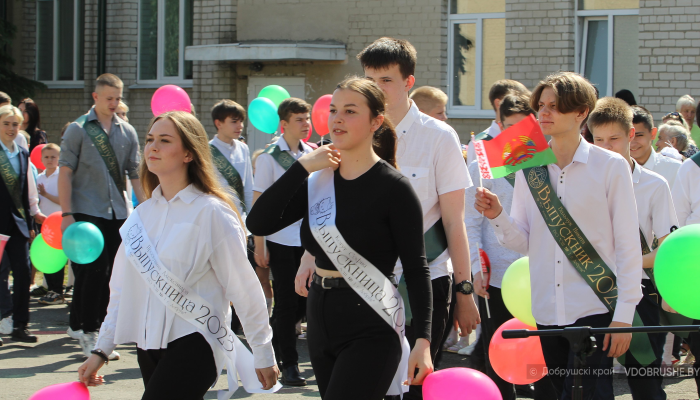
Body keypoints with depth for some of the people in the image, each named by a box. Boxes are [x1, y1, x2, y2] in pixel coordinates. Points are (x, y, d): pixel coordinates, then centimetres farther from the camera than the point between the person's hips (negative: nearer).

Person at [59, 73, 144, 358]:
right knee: (90, 272, -5)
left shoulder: (127, 132, 11)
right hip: (87, 213, -4)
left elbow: (135, 173, 13)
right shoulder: (78, 130, 0)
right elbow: (65, 172, -4)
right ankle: (87, 333, 3)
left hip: (119, 213, 4)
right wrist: (67, 213, -11)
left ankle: (100, 328, 14)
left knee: (111, 275, 5)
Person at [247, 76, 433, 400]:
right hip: (321, 321, 7)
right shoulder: (317, 181, 7)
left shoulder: (393, 187, -9)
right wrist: (302, 166, -9)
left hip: (370, 328, -7)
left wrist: (423, 340, -16)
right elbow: (259, 223, -5)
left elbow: (416, 268, -9)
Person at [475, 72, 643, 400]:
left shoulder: (610, 166, -3)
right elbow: (522, 242, 9)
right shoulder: (528, 168, 8)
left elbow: (628, 245, -3)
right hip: (547, 310, 4)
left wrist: (624, 314, -8)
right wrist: (497, 216, -11)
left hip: (595, 310, -4)